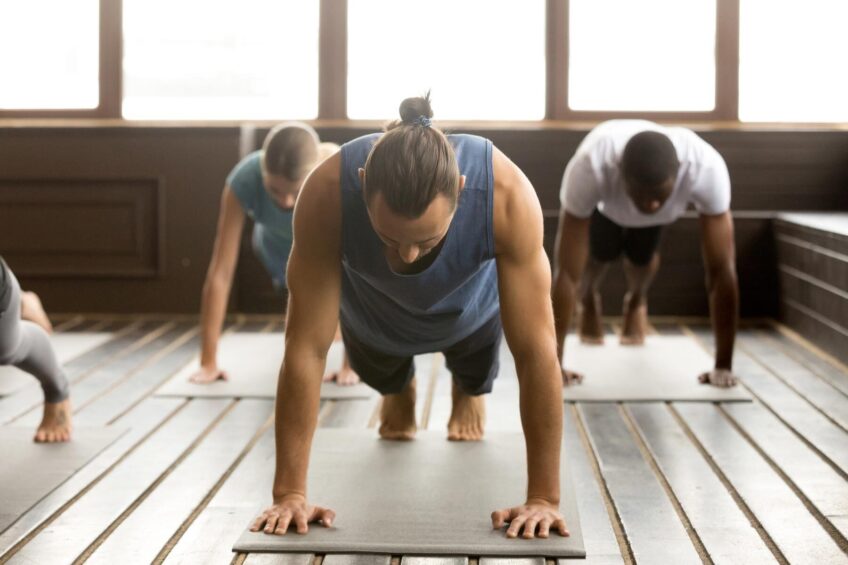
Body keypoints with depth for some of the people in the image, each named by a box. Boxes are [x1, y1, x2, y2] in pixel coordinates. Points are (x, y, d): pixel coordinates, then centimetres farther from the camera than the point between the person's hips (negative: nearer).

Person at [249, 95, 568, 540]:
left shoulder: (507, 195, -46)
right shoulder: (327, 193, -45)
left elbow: (536, 351, -40)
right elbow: (306, 348, -39)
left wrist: (544, 498, -38)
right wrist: (289, 493, -36)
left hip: (468, 305, 0)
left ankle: (469, 392, 62)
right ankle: (398, 392, 60)